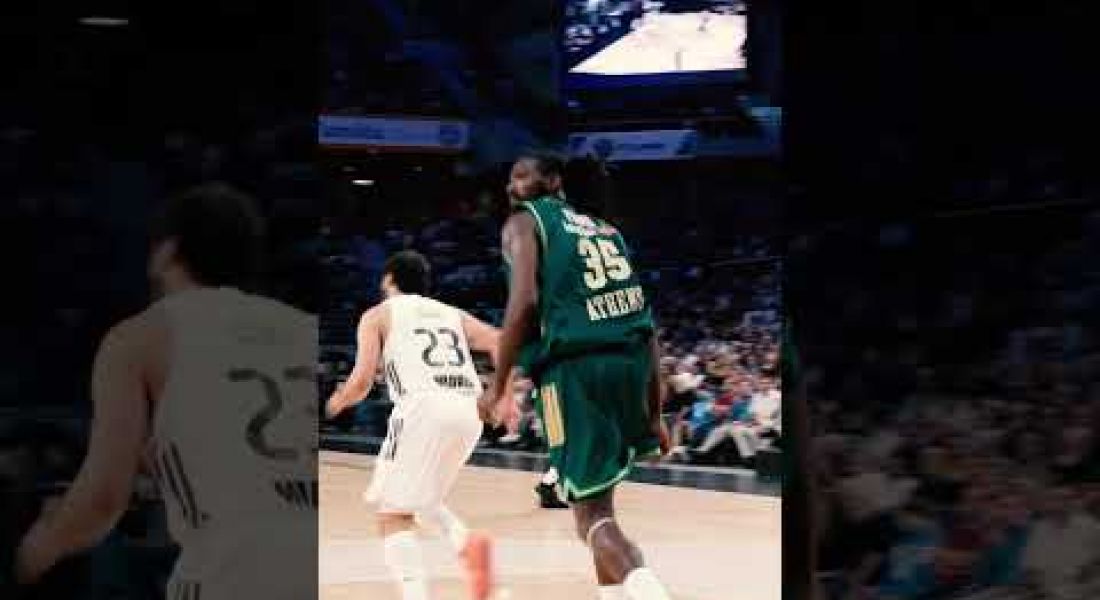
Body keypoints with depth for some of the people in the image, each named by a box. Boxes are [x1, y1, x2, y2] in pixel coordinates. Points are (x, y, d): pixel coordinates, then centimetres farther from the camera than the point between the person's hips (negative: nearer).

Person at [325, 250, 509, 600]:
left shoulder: (379, 315, 17)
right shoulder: (453, 314, 30)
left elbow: (362, 382, 6)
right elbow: (499, 344, 13)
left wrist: (337, 402, 25)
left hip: (424, 407, -5)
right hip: (469, 412, 5)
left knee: (393, 514, 2)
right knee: (418, 497, 26)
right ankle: (467, 542, 0)